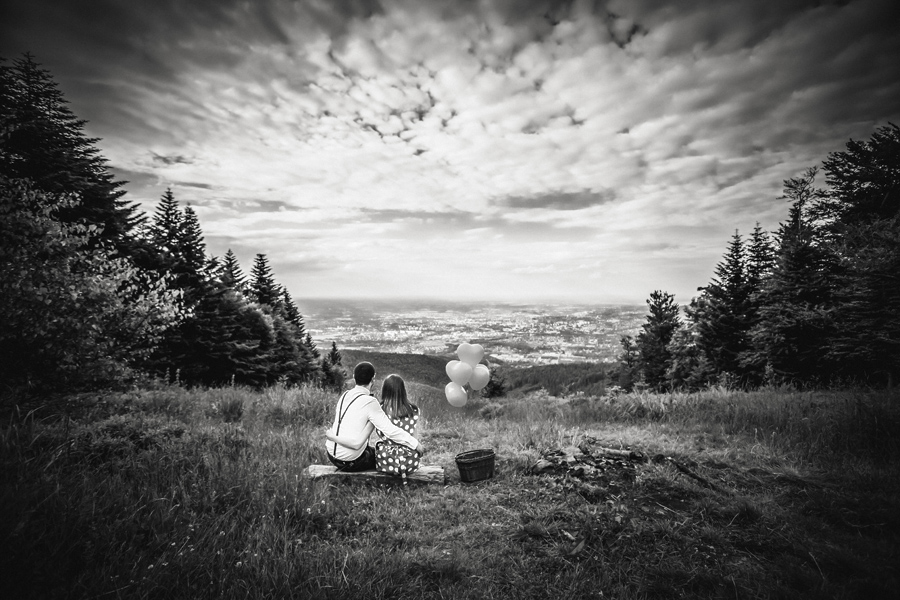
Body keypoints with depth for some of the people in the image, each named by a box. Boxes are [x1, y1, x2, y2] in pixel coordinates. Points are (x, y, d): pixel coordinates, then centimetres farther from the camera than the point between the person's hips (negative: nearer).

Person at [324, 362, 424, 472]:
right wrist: (415, 444, -13)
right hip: (350, 462, -6)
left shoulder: (345, 395, 2)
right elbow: (390, 430, -20)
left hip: (331, 454, 7)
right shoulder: (369, 402, -19)